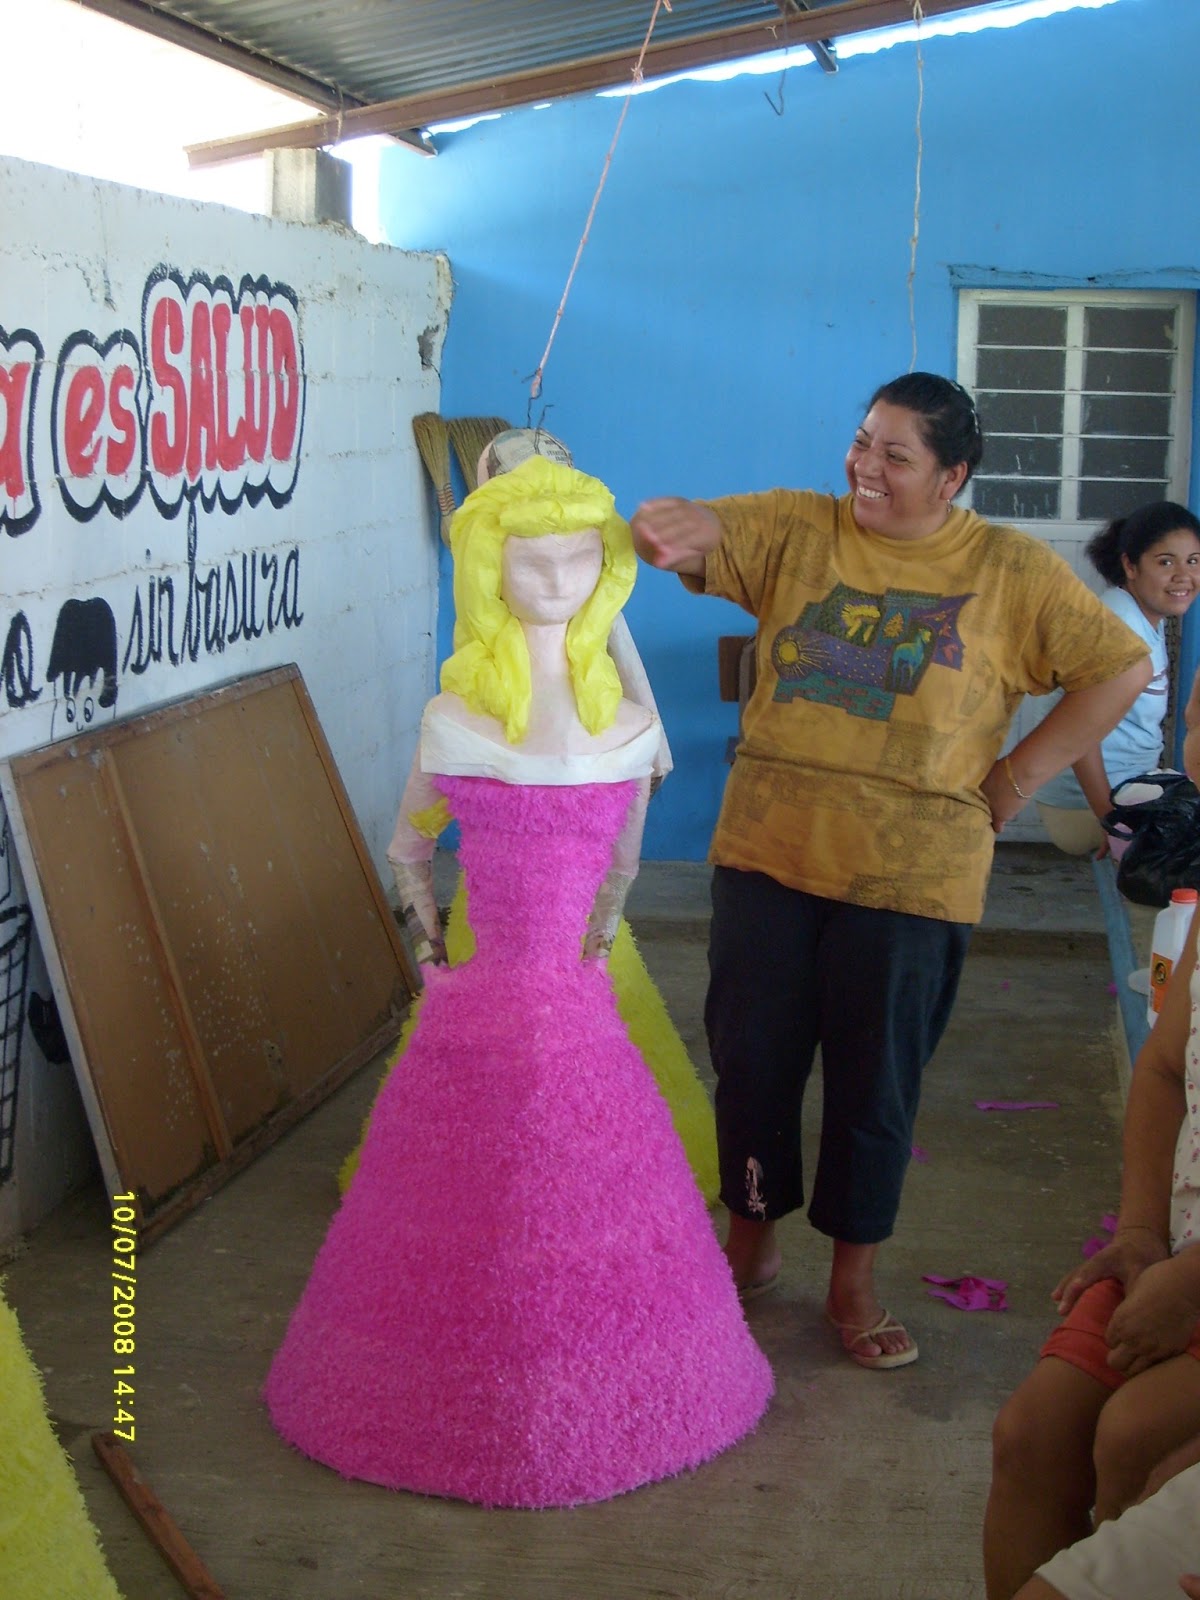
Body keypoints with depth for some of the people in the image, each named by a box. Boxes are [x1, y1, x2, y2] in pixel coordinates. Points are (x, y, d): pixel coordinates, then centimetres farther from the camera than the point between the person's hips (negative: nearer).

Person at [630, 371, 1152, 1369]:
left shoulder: (1011, 569, -1)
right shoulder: (794, 529, 4)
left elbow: (1124, 667, 2)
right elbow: (674, 534, -6)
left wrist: (1014, 780, -3)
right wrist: (678, 527, -32)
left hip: (910, 873, -2)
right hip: (768, 850, 2)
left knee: (876, 1083, 8)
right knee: (750, 1060, 11)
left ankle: (855, 1284, 27)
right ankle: (752, 1244, 33)